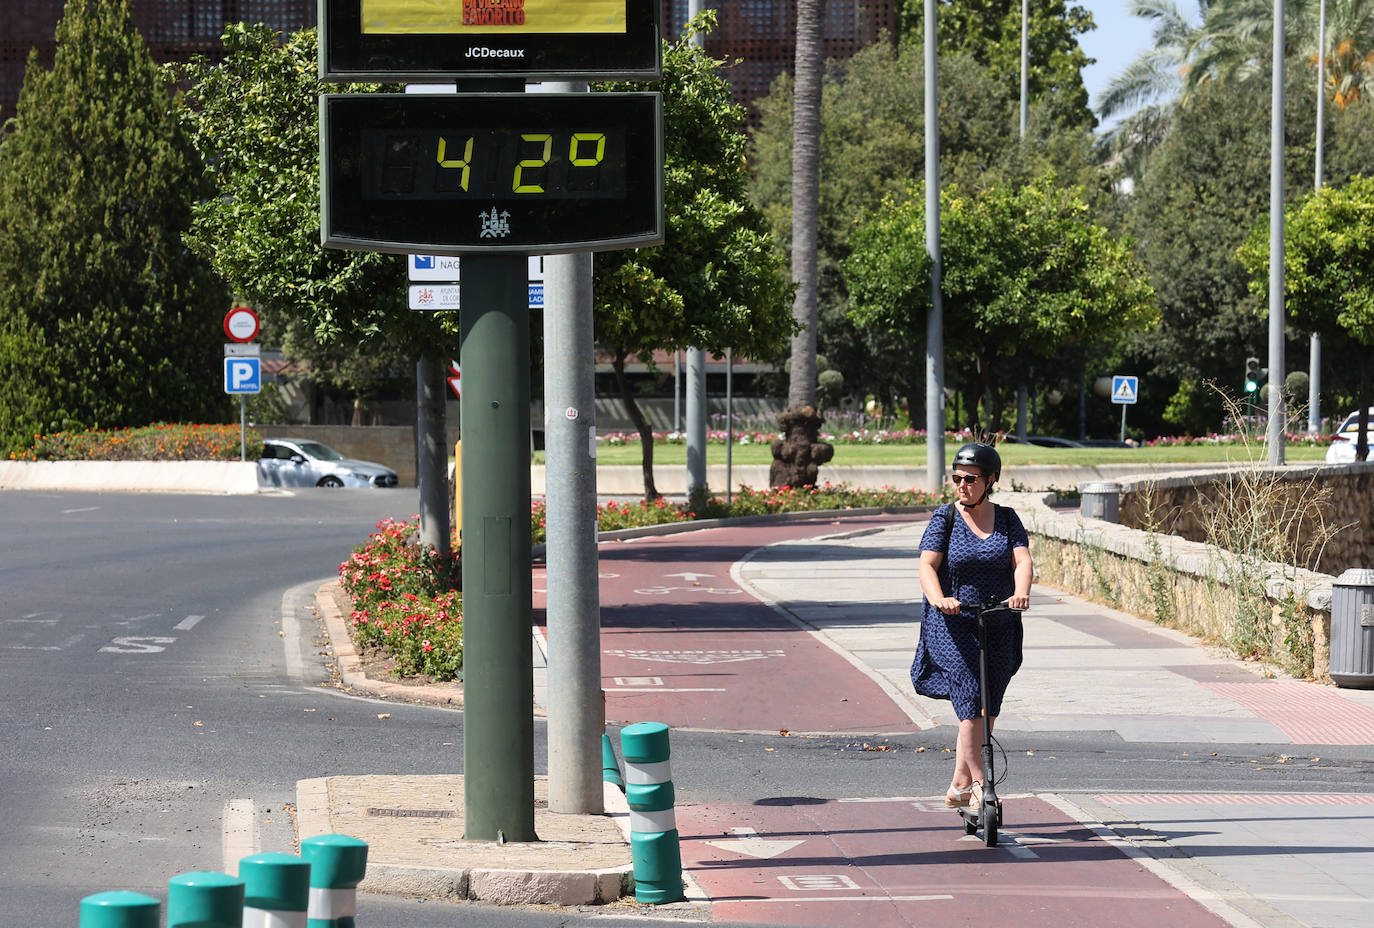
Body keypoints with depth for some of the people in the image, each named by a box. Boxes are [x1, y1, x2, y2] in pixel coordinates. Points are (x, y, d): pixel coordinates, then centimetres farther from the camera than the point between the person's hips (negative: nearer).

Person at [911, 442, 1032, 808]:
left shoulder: (1007, 520, 7)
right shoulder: (945, 519, -1)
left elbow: (1022, 560, -7)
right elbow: (927, 565, -12)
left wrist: (1021, 593, -29)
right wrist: (939, 599, -32)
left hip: (999, 626, 4)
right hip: (953, 625, -4)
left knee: (987, 711, 6)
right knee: (971, 703, -15)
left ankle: (959, 786, 18)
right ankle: (977, 784, -10)